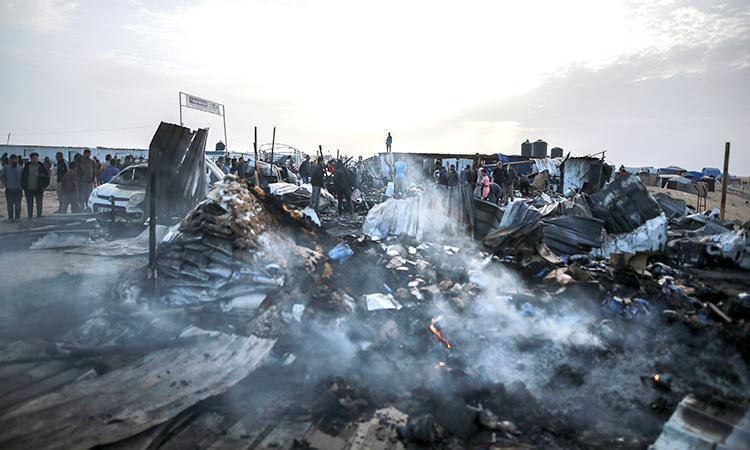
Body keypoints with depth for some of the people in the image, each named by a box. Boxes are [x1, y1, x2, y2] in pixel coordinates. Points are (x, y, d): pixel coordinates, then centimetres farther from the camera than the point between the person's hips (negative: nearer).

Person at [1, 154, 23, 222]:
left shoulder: (20, 168, 1)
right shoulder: (6, 168, 0)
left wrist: (21, 185, 1)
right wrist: (6, 184, -3)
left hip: (18, 189, 0)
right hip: (9, 190, 0)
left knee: (18, 205, 5)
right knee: (10, 204, 5)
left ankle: (17, 217, 15)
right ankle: (10, 217, 14)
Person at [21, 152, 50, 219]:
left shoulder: (42, 167, 2)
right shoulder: (26, 167, 8)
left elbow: (47, 177, 5)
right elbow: (23, 178, 11)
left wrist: (43, 186, -5)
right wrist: (24, 186, 0)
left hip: (39, 190, -2)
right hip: (29, 190, 2)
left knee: (39, 205, 3)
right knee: (29, 205, 8)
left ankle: (39, 216, 13)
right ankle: (30, 218, 15)